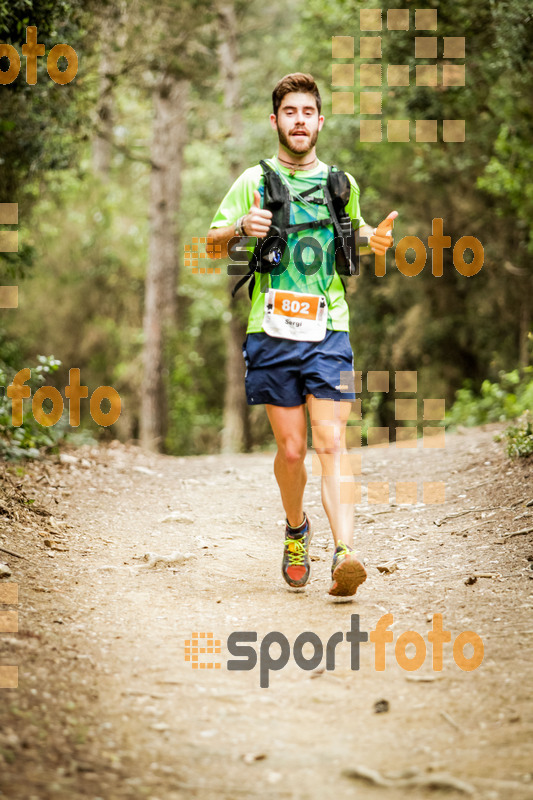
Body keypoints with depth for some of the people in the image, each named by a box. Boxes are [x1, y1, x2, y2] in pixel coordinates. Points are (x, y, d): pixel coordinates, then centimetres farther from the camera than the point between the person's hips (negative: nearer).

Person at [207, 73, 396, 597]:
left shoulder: (341, 183, 12)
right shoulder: (254, 181, 4)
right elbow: (212, 246, 8)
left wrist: (374, 238, 9)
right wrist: (241, 228, -14)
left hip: (328, 328, 1)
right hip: (272, 332, -1)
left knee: (331, 442, -11)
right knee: (291, 449, 2)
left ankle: (344, 554, -21)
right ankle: (296, 530, 30)